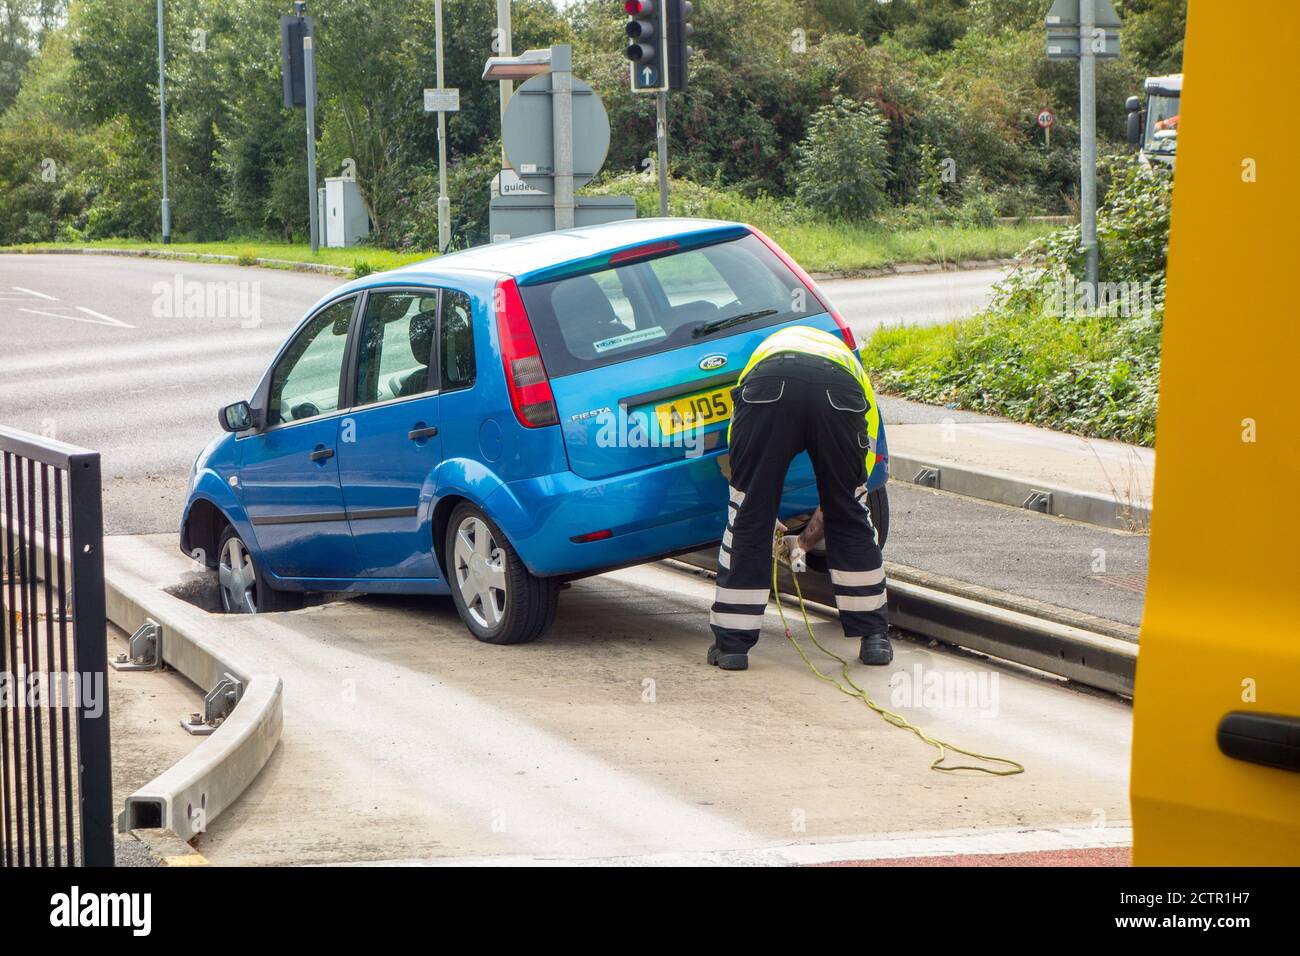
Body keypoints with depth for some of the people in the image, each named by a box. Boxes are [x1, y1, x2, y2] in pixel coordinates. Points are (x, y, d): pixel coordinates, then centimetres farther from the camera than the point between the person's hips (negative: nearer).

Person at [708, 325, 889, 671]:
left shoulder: (766, 350, 46)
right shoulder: (851, 366, 43)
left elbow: (739, 459, 46)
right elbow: (858, 476, 45)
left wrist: (767, 523, 57)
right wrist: (814, 532, 58)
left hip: (768, 387, -1)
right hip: (839, 393, 1)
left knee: (746, 519, 12)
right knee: (850, 516, 20)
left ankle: (732, 643, 17)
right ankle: (874, 637, 27)